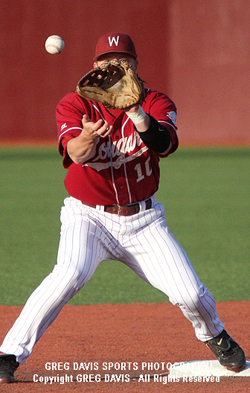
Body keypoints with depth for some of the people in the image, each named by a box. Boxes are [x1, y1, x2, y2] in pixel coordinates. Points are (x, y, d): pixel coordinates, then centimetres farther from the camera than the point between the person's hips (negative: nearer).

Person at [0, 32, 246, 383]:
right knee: (70, 274, -31)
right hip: (88, 216, -2)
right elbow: (75, 152, -26)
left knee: (190, 294, -7)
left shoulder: (156, 103, -3)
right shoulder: (75, 105, -7)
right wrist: (86, 137, -50)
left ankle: (215, 336, 29)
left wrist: (136, 112, -43)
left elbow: (166, 144, -25)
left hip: (143, 219, 2)